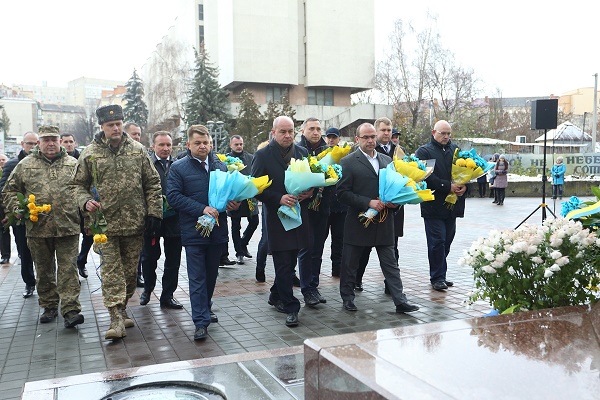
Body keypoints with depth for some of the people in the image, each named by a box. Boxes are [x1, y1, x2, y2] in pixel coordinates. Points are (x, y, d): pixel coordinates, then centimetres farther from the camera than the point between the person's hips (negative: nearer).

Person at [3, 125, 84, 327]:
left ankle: (71, 310, -3)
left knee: (68, 270, -3)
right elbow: (9, 191, 14)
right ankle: (49, 307, 27)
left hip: (68, 227, -1)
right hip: (38, 228, 2)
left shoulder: (73, 164, 7)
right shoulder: (25, 165, 7)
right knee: (44, 271, 13)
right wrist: (17, 208, -4)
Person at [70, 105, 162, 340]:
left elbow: (152, 183, 6)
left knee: (130, 270, 11)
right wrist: (85, 202, -11)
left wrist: (154, 213, 0)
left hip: (135, 222, 2)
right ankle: (116, 319, -2)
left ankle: (122, 308, 29)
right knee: (111, 272, -4)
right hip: (105, 223, -2)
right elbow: (78, 184, 10)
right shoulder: (90, 153, 2)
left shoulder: (138, 150, 5)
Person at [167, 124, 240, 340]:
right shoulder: (178, 168, -4)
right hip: (193, 231, -4)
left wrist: (235, 202, -5)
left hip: (218, 229, 4)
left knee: (211, 274, 18)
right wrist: (202, 209, -21)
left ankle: (205, 308, 38)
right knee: (197, 278, -1)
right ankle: (201, 321, 4)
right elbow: (173, 196, -12)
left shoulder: (221, 165, 8)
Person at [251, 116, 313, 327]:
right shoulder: (263, 155, -4)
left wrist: (310, 191, -5)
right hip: (277, 217, -5)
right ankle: (290, 307, 6)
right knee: (284, 264, -2)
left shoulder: (302, 152, 9)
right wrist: (279, 198, -17)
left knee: (289, 262, 15)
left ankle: (276, 296, 35)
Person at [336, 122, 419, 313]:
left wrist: (395, 201, -3)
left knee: (390, 264, 5)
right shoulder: (348, 162, -4)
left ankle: (400, 301, 9)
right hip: (358, 223, -3)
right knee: (350, 263, 9)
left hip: (384, 223, 4)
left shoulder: (386, 160, 12)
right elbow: (343, 193, -11)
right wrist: (368, 203, -18)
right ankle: (347, 297, 26)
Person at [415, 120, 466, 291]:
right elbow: (427, 177, -14)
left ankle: (439, 275, 21)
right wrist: (448, 187, -19)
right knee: (437, 241, -4)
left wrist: (464, 185, -8)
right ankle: (437, 277, 5)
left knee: (447, 240, 10)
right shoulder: (424, 151, -3)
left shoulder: (455, 149, 14)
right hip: (434, 205, -6)